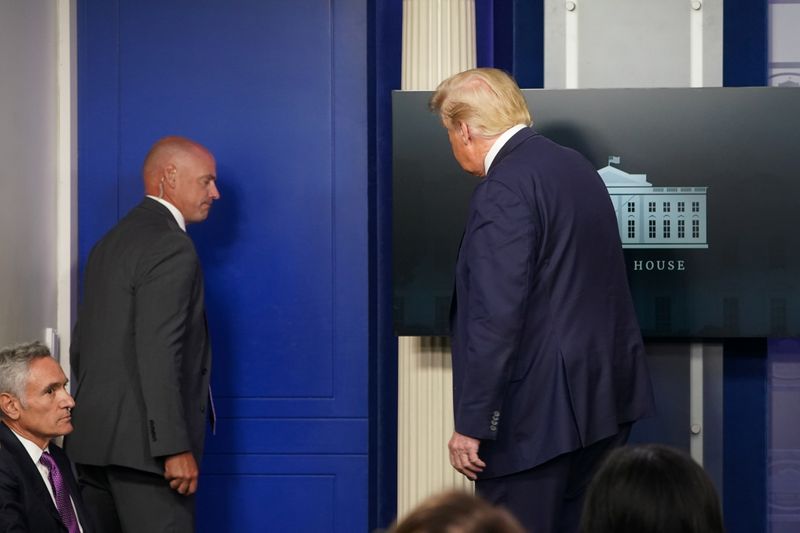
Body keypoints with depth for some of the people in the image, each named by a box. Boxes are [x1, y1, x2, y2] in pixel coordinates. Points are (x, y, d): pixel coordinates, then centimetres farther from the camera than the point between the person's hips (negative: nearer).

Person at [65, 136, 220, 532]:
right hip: (142, 441, -9)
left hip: (92, 440, 9)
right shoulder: (170, 246, -11)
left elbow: (80, 346, 21)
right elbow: (158, 353, -20)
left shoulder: (111, 242, 18)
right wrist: (175, 448, -21)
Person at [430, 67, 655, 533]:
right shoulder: (576, 165, 12)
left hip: (540, 407, -9)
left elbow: (497, 316, -22)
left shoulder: (505, 190, -16)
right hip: (605, 393, 9)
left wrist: (471, 424, -19)